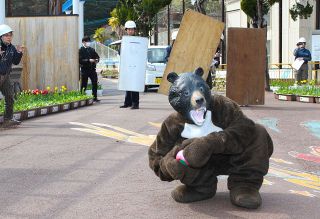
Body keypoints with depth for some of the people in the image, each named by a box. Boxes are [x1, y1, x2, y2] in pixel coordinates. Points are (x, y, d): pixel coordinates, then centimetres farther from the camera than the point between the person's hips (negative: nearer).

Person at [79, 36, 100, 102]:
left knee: (95, 83, 3)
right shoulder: (81, 50, -5)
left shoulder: (92, 50, 13)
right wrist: (89, 60, -20)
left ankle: (95, 97, 12)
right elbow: (80, 60, -14)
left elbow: (97, 56, 21)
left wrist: (97, 60, -2)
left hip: (92, 69, 5)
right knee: (84, 85, -1)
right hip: (85, 69, -5)